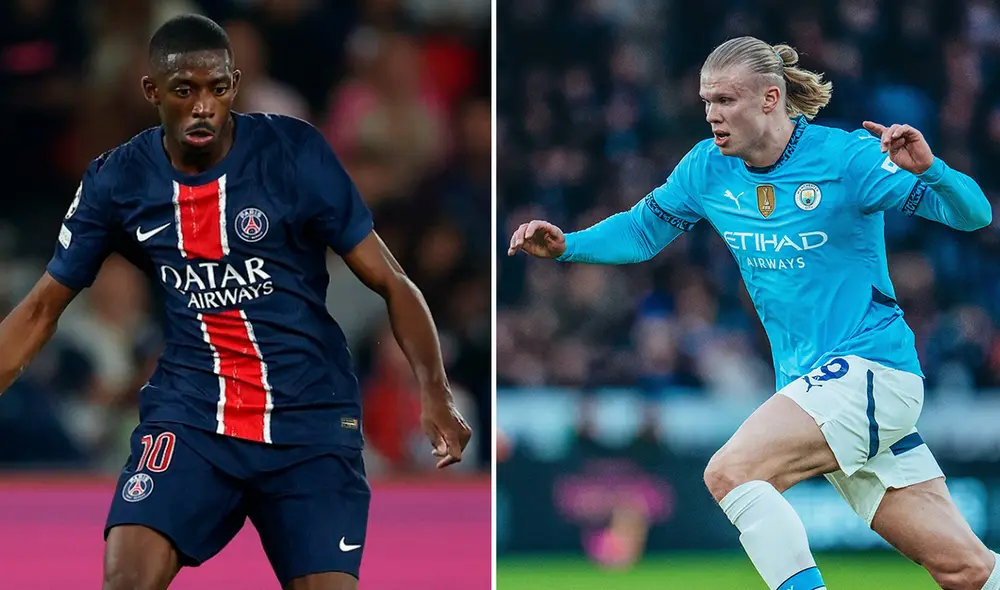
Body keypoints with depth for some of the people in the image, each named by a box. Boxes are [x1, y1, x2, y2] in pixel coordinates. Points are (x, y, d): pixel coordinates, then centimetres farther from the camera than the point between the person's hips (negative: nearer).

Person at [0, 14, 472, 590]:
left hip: (310, 418, -1)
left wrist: (435, 392, -18)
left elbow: (390, 281, -5)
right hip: (189, 409, 1)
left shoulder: (296, 153, -8)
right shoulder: (117, 180, -1)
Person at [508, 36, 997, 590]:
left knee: (730, 472, -24)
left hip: (869, 370, -6)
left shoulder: (845, 157, -12)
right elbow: (642, 230, 21)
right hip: (811, 382, 6)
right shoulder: (707, 169, 6)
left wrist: (927, 169, -32)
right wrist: (565, 246, 5)